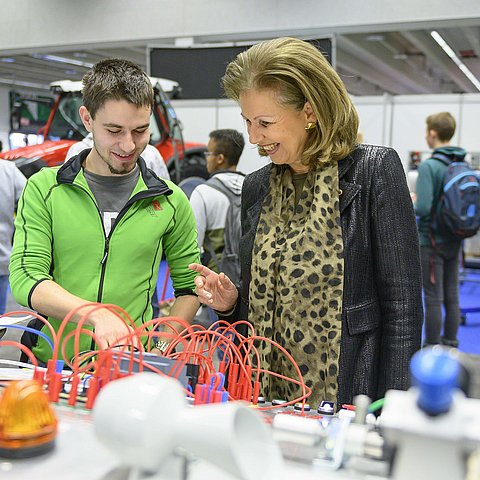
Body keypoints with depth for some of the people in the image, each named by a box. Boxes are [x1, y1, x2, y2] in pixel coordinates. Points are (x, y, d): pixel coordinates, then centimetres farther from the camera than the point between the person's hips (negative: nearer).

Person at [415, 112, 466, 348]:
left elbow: (423, 208, -24)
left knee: (433, 298, 1)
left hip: (432, 240, -7)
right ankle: (450, 344, 24)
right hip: (454, 240, 7)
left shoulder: (429, 166, -18)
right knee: (451, 296, 13)